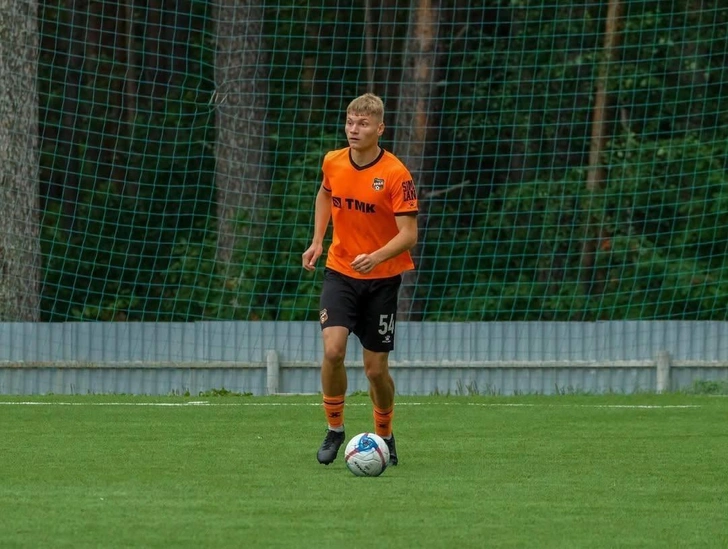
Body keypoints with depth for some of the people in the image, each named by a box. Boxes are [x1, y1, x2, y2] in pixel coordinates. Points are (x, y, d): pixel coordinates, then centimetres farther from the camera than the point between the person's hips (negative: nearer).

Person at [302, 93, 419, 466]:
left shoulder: (396, 175, -16)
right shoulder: (333, 163, -2)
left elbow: (408, 234, -20)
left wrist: (377, 257, -37)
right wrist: (317, 240, 11)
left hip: (382, 278, -3)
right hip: (340, 271, 3)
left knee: (376, 368, 2)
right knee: (333, 349, -18)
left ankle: (385, 436, 28)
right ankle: (334, 429, 2)